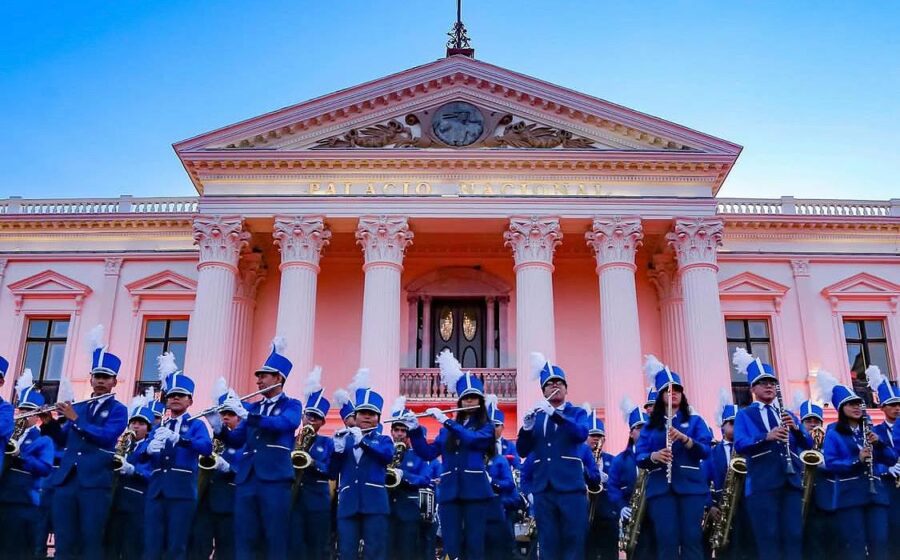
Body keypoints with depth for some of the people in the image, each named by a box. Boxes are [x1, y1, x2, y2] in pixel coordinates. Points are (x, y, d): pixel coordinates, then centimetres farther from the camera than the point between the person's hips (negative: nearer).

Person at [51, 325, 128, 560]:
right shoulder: (76, 407, 19)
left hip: (96, 482, -4)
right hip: (65, 479, 4)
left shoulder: (118, 410, 5)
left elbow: (107, 436, -13)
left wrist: (75, 419, -13)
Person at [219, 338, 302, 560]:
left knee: (275, 541, -5)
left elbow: (282, 424, -16)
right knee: (244, 540, 3)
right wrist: (219, 427, -4)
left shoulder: (292, 405, 6)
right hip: (246, 479, 5)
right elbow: (236, 440, 15)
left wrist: (245, 414, -21)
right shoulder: (253, 407, 22)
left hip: (275, 478, -5)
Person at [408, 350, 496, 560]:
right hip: (449, 491, 3)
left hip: (475, 490, -3)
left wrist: (446, 421, -15)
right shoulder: (448, 430, 16)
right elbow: (427, 453, 10)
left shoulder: (486, 426, 6)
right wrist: (415, 430, -3)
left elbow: (472, 438, -15)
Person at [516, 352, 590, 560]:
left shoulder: (577, 413, 9)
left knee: (574, 542, -4)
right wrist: (526, 428, -12)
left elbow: (582, 434, -13)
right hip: (543, 489, 2)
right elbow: (522, 451, 7)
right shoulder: (535, 416, 16)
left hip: (571, 487, -2)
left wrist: (554, 413, -23)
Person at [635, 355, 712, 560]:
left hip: (691, 486, 0)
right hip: (660, 488, 0)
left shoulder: (695, 421, 12)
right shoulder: (651, 425, 13)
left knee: (692, 538, -4)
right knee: (667, 540, -4)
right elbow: (639, 457, 4)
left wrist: (684, 438, -20)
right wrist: (654, 456, -18)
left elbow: (705, 451, -2)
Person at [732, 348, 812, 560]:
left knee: (794, 536, 0)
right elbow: (740, 445, -8)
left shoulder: (787, 414, 22)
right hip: (762, 484, -4)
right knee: (768, 537, -6)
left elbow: (808, 444, 12)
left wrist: (796, 429, -8)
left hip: (791, 481, 4)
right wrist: (767, 437, -24)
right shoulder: (744, 414, 8)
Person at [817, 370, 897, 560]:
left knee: (879, 542, 0)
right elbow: (830, 463, -8)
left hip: (874, 491, 4)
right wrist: (856, 461, -20)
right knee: (855, 544, -4)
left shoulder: (869, 431, 15)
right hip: (848, 494, -4)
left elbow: (891, 460, 11)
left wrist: (879, 443, -7)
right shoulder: (834, 433, 2)